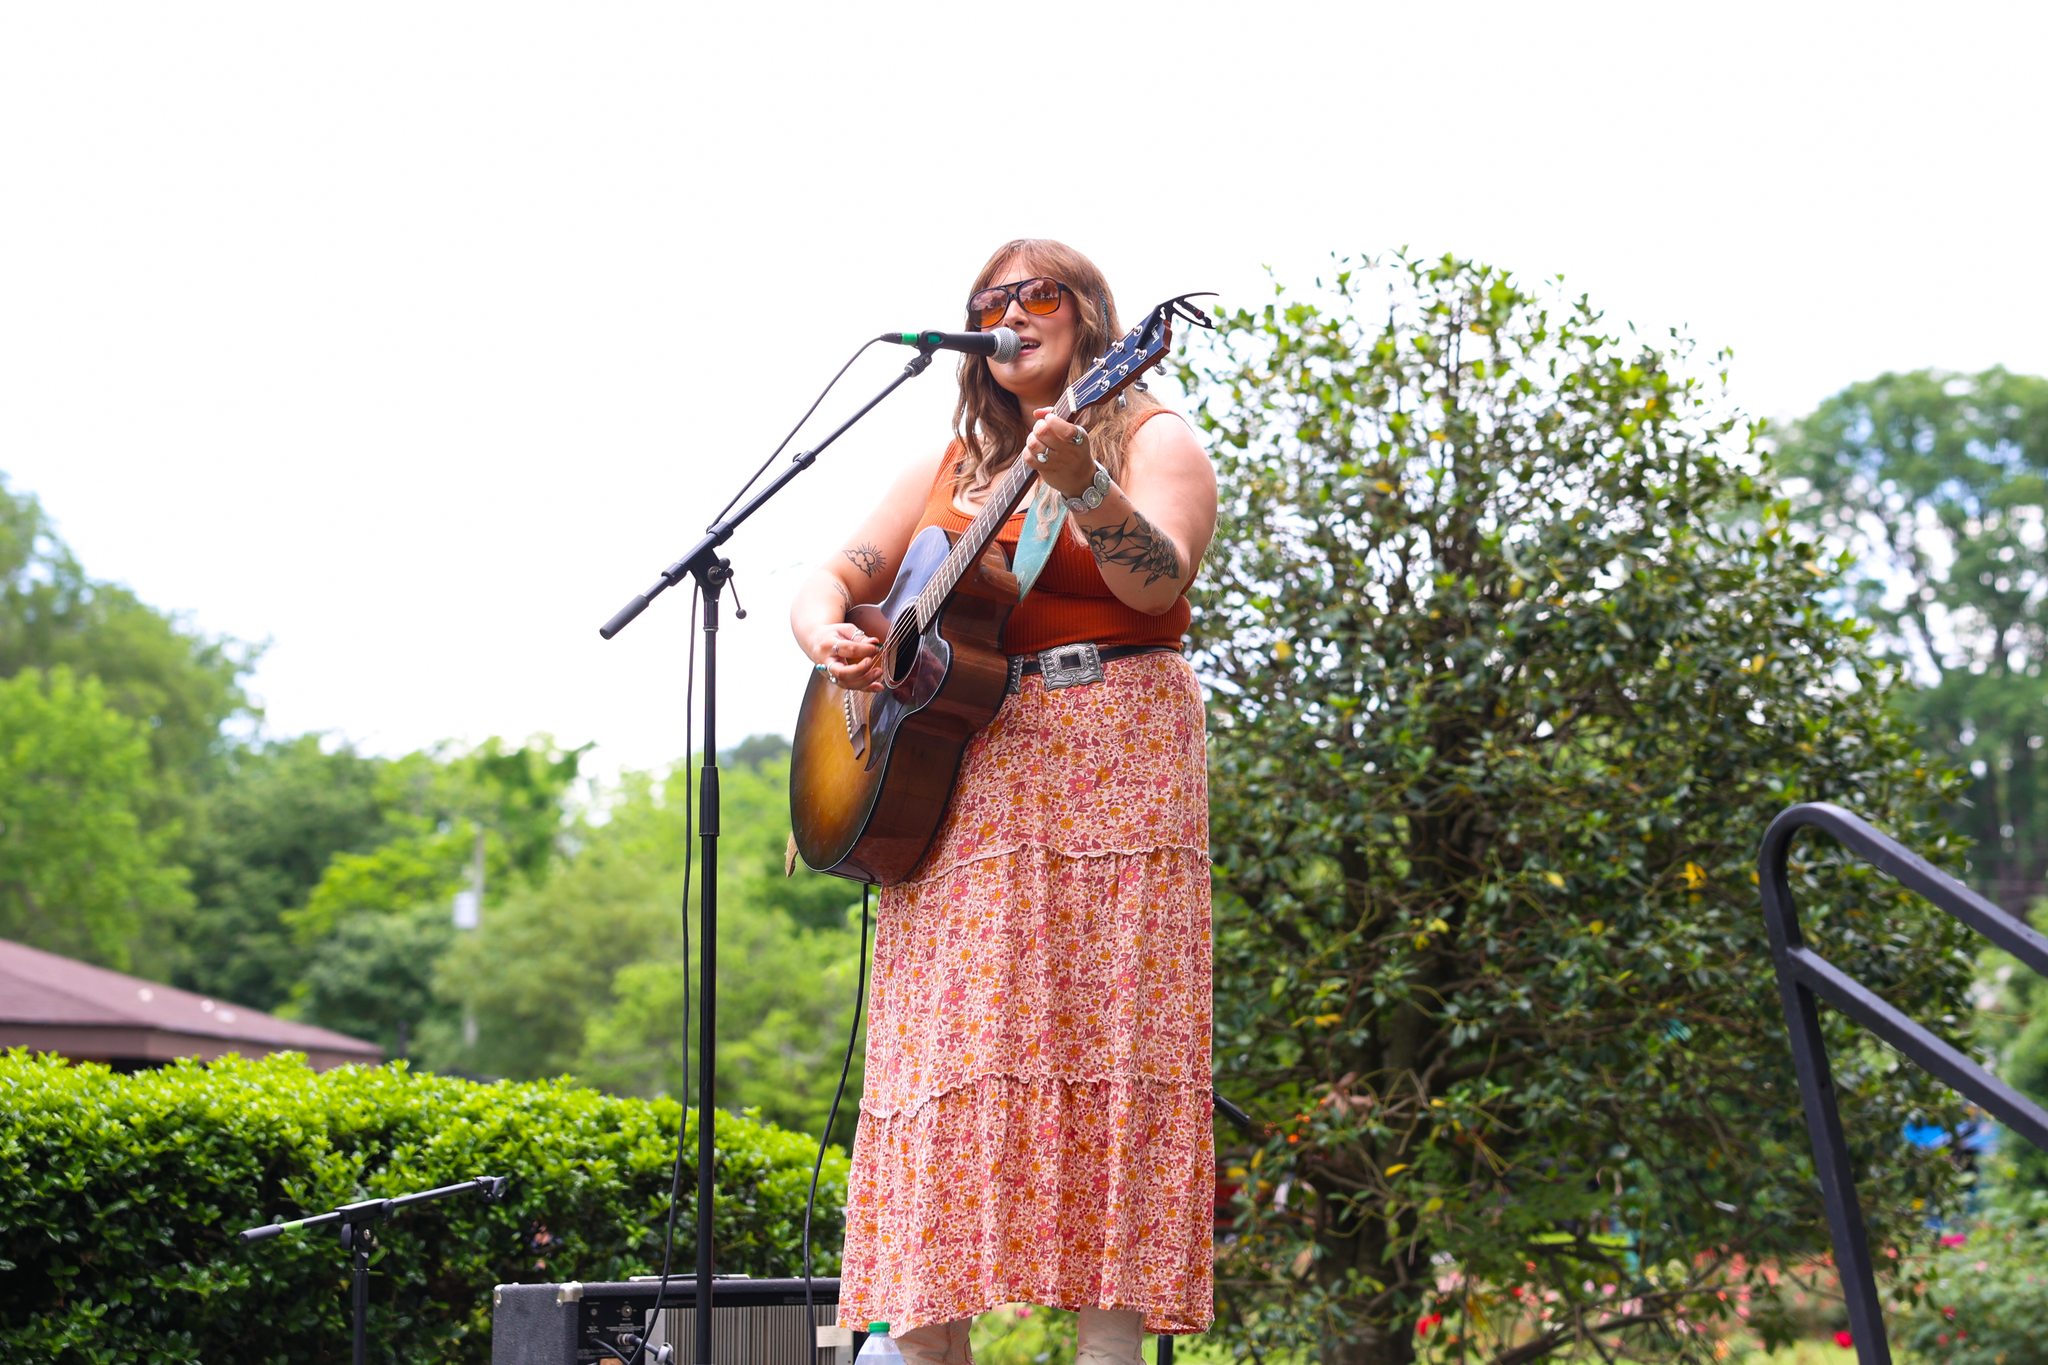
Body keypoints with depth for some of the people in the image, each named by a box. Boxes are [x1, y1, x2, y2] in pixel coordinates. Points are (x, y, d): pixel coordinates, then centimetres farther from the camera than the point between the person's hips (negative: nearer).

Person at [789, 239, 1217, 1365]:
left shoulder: (1150, 439, 6)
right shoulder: (953, 467, 21)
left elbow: (1159, 578, -12)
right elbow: (836, 573, 18)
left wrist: (1082, 486, -29)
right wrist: (824, 629, -5)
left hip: (1110, 772, -5)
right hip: (954, 780, 5)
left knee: (1102, 1042, -11)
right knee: (943, 1050, -3)